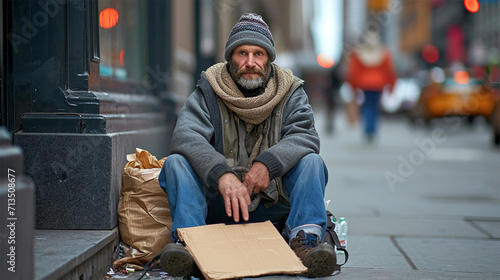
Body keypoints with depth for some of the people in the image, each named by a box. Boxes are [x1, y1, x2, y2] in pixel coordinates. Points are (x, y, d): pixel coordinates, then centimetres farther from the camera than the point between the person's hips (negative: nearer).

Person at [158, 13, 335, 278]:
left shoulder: (290, 92, 5)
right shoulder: (208, 91, 0)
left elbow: (305, 135, -11)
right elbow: (186, 135, -18)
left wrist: (268, 163, -31)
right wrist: (222, 174, -37)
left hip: (272, 202, 1)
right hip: (216, 202, 0)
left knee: (310, 161, -21)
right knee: (176, 162, -22)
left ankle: (305, 238, -35)